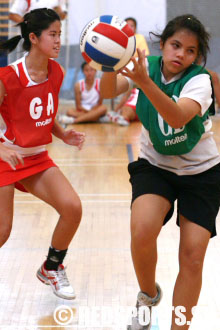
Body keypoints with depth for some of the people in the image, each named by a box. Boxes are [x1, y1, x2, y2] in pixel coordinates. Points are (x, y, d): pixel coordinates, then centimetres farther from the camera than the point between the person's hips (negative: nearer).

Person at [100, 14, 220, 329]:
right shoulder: (146, 66, -9)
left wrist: (144, 82, -51)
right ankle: (148, 295, 5)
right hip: (155, 167, 1)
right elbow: (108, 92, -26)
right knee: (142, 232, -26)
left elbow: (178, 117, -39)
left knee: (193, 258, -10)